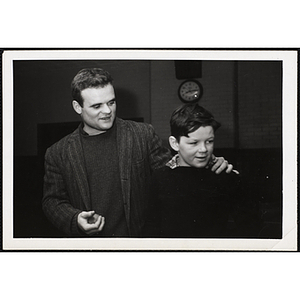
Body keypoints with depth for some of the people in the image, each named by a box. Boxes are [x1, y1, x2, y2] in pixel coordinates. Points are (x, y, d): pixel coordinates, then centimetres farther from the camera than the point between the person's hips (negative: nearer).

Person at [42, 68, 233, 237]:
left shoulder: (143, 134, -2)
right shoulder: (58, 154, -2)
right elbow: (52, 200, 4)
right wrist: (75, 220, -14)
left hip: (140, 234, 0)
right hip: (88, 242, 0)